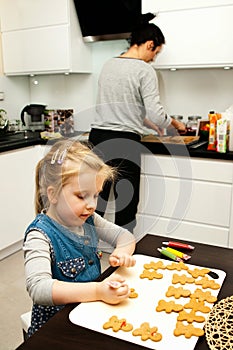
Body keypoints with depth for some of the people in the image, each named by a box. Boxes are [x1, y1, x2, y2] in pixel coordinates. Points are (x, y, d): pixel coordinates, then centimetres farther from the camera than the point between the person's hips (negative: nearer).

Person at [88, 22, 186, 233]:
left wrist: (151, 125, 30)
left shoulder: (108, 65, 15)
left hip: (97, 136, 7)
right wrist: (175, 124, 9)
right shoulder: (144, 70, -7)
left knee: (97, 200, 14)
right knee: (126, 204, 5)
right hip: (124, 142, -7)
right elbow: (155, 113, -12)